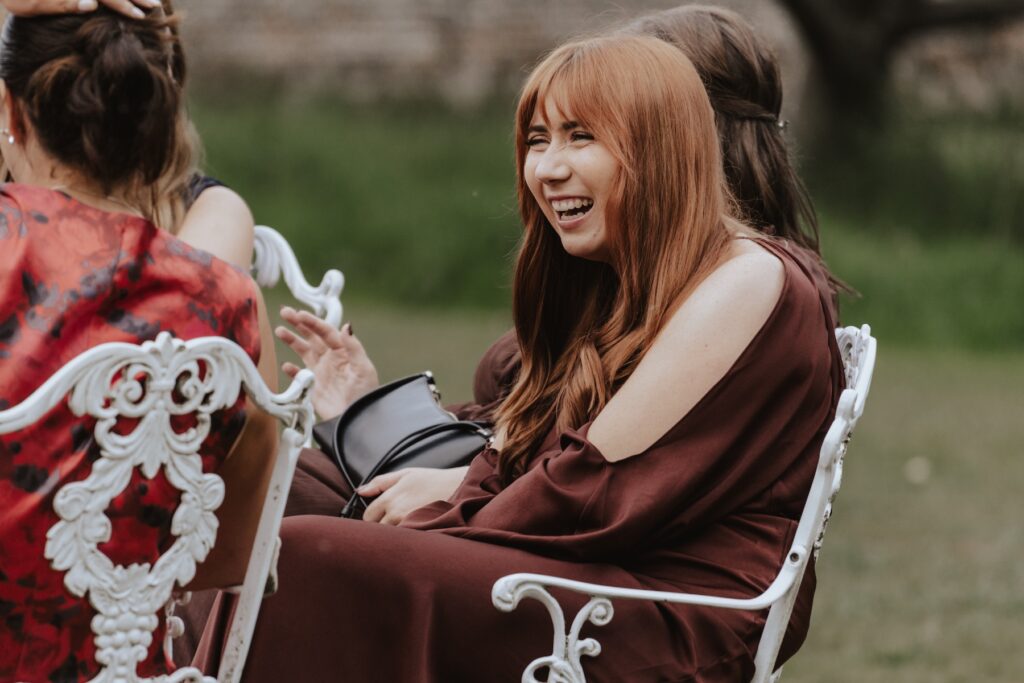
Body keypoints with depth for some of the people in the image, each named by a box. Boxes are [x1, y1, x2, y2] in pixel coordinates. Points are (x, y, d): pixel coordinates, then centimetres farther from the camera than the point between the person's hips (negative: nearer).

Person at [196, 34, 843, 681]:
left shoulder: (747, 282, -7)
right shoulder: (604, 291, 22)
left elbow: (606, 492, -14)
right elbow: (506, 472, 14)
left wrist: (438, 545, -4)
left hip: (675, 627, -9)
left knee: (306, 560, -22)